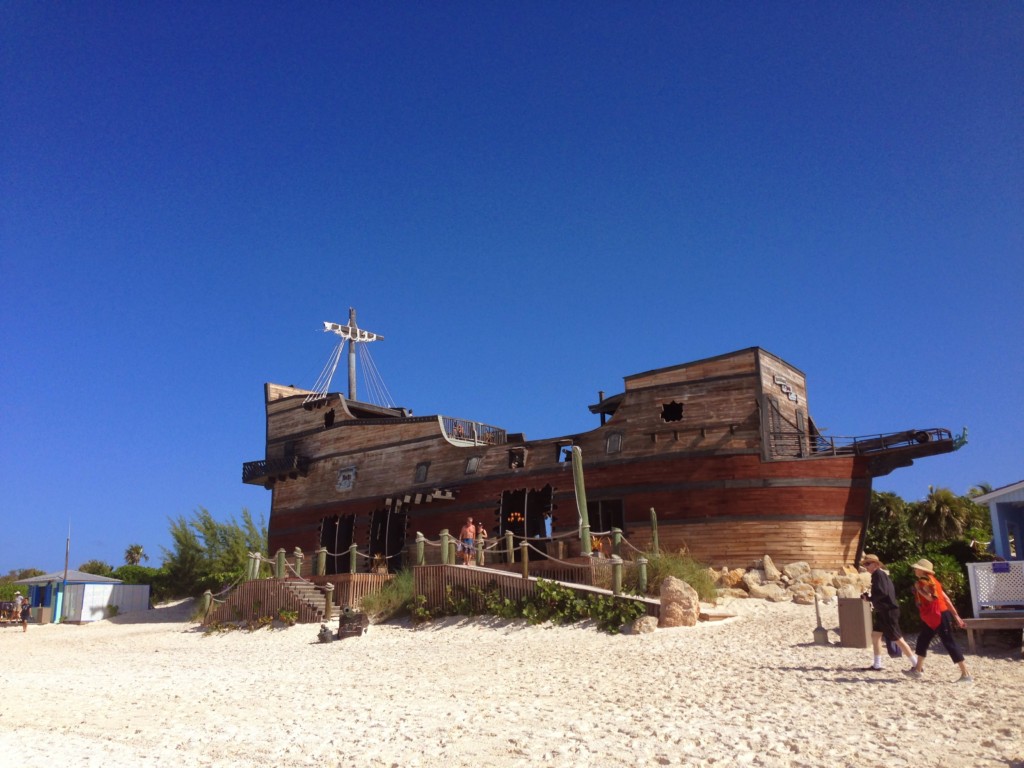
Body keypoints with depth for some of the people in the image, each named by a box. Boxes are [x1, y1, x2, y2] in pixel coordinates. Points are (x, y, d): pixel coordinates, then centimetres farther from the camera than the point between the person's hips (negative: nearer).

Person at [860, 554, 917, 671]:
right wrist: (868, 595, 2)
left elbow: (882, 592, -26)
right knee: (875, 635, 11)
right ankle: (877, 665, 15)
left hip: (889, 611, -10)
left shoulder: (878, 574, -16)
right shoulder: (880, 574, 14)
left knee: (897, 639, -5)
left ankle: (916, 664, 3)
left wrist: (869, 598, -14)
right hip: (883, 611, 10)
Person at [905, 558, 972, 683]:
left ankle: (966, 675, -2)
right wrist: (955, 615, 16)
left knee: (949, 644, -7)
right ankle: (918, 670, 26)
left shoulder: (925, 582, -15)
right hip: (932, 618, 11)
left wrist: (919, 589, -18)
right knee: (922, 640, 16)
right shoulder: (929, 581, 14)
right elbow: (945, 598, 15)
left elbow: (931, 598, -29)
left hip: (939, 617, -11)